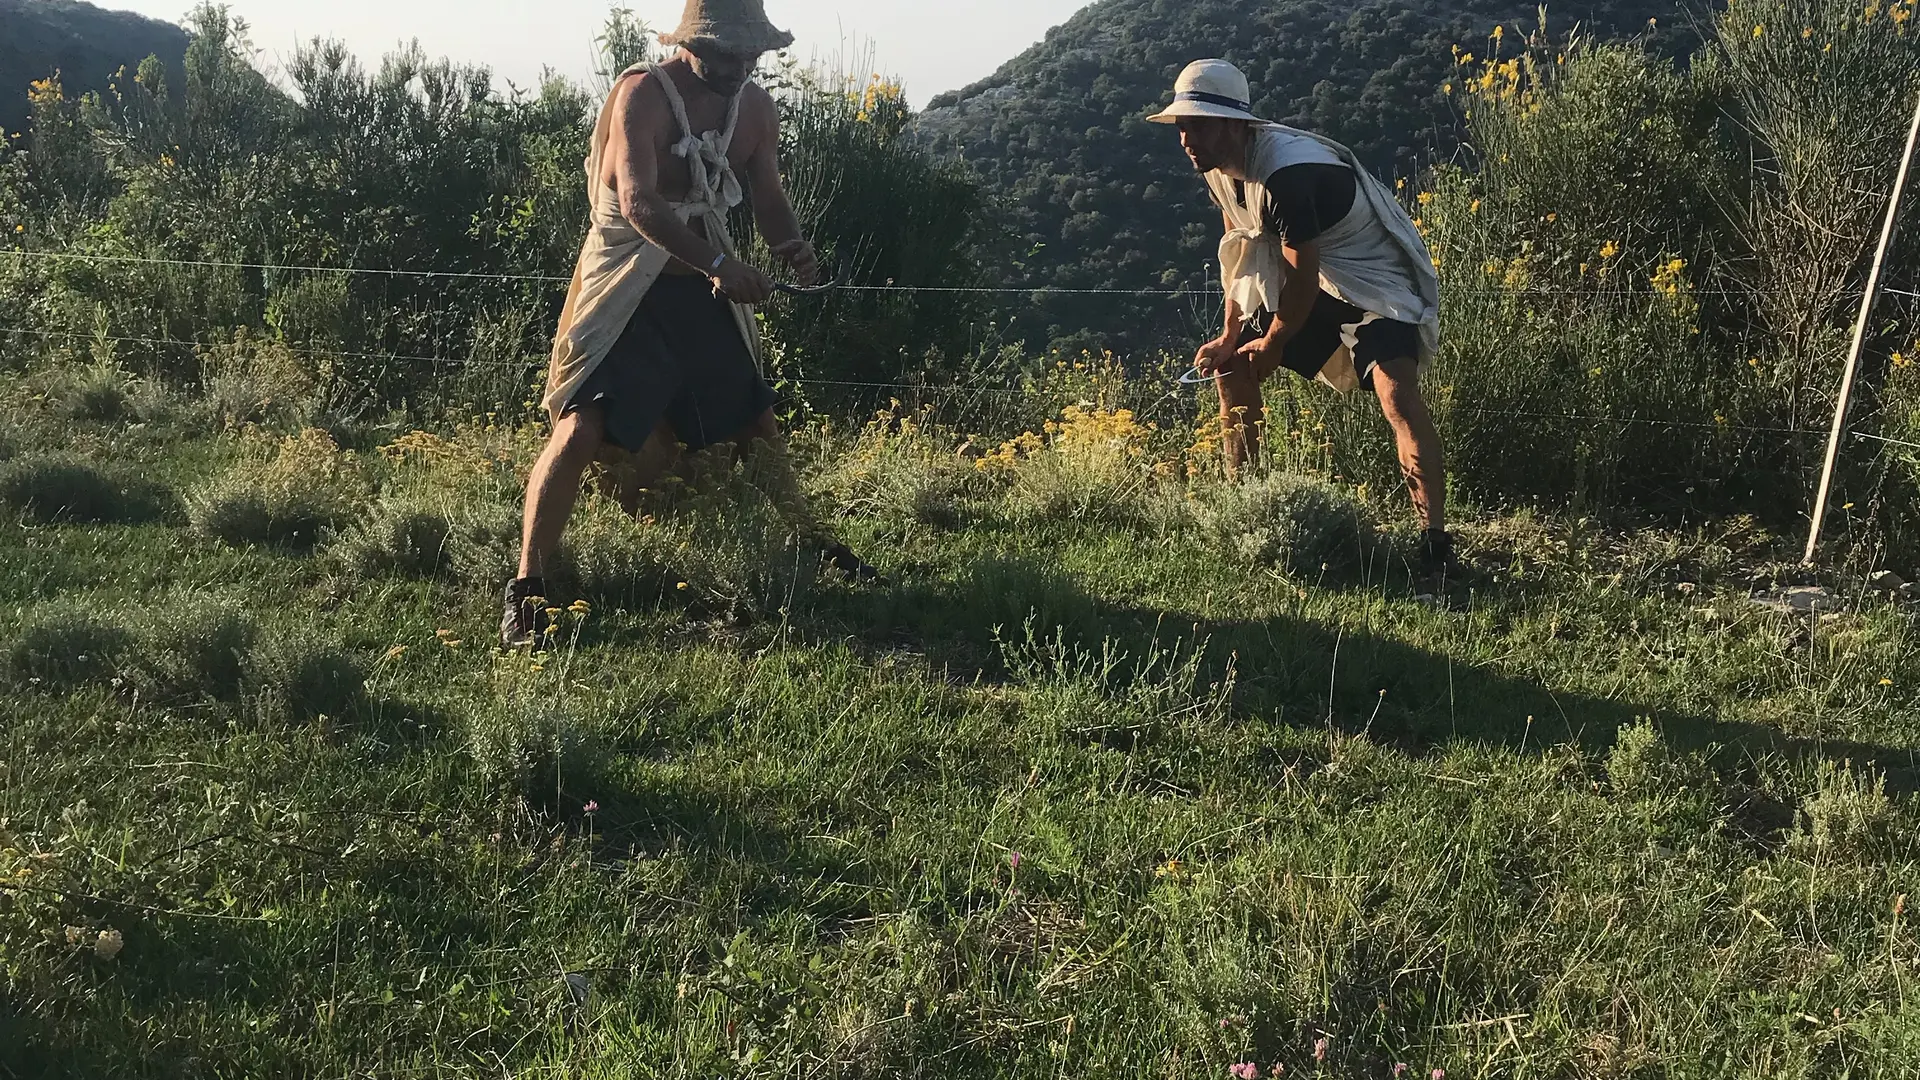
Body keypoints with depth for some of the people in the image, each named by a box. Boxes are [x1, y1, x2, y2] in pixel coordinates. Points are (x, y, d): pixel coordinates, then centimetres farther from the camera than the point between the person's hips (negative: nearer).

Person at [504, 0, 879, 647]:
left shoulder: (756, 110, 1)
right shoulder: (642, 93, -19)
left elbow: (768, 199, 10)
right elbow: (639, 202, -31)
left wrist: (792, 248, -14)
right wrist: (720, 265, -43)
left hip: (705, 283, 6)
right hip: (630, 282, -6)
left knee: (756, 420, 15)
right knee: (583, 428, -17)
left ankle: (809, 547, 33)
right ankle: (526, 589, -9)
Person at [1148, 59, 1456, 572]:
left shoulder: (1287, 175, -32)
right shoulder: (1219, 170, -4)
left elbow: (1302, 279, -27)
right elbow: (1239, 252, 10)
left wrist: (1270, 344, -10)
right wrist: (1231, 334, 4)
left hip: (1374, 279, -9)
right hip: (1311, 281, 9)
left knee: (1397, 393, -27)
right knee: (1231, 371, 10)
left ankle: (1435, 538, -28)